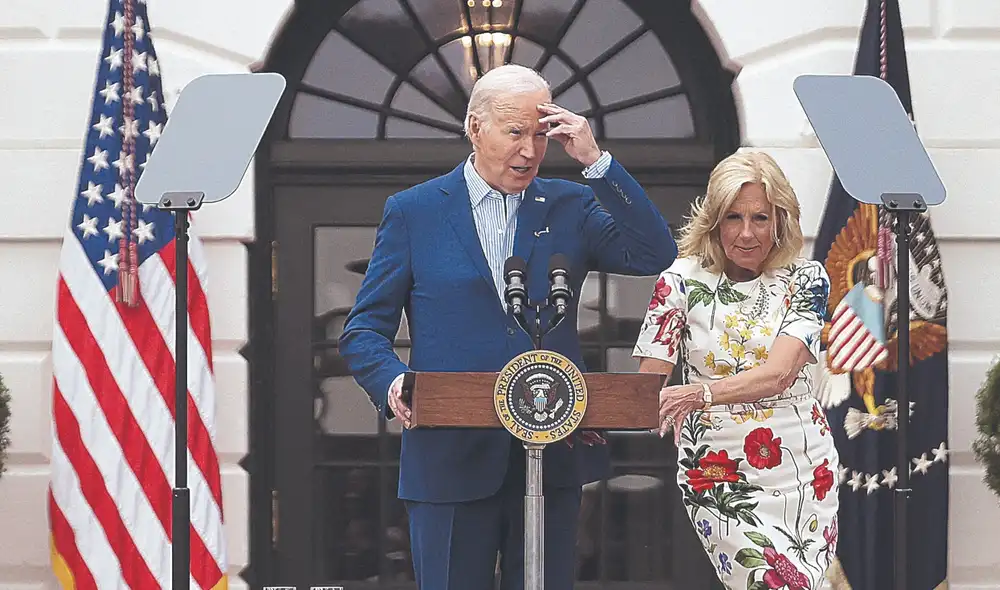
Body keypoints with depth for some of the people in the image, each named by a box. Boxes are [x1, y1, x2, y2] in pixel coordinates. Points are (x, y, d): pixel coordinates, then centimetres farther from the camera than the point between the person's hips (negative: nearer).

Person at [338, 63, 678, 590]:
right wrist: (393, 383, -18)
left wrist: (595, 162, -8)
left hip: (554, 454, 2)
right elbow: (363, 331, 4)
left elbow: (655, 255, -4)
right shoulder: (413, 211, 5)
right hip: (451, 459, -2)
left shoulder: (570, 207, 11)